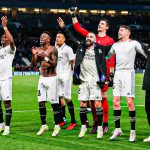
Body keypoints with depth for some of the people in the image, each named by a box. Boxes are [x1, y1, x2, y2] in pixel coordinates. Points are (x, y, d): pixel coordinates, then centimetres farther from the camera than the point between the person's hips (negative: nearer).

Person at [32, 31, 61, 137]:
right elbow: (34, 65, 6)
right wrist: (34, 55, -10)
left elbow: (55, 64, -18)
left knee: (54, 103, -3)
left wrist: (45, 58, -30)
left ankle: (57, 126, 5)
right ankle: (44, 125, 15)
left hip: (51, 78, -6)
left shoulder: (53, 50, -10)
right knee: (41, 102, 5)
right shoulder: (38, 50, 8)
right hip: (42, 78, 6)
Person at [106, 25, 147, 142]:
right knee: (116, 102, 3)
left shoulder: (134, 43, 1)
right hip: (117, 73, 6)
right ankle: (117, 129, 10)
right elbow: (106, 57, 29)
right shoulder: (115, 45, 17)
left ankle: (133, 131, -6)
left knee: (130, 102, -10)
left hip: (128, 72, -6)